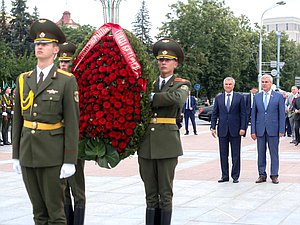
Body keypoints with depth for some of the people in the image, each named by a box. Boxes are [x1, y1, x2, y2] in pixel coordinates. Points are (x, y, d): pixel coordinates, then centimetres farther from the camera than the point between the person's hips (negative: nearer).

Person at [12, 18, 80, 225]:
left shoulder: (67, 81, -5)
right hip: (27, 154, 5)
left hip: (53, 156, -5)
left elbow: (72, 123, -8)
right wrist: (16, 155, 10)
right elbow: (18, 120, 13)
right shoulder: (23, 79, 10)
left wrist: (70, 161, -12)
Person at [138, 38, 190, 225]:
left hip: (167, 146, -3)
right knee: (150, 195, 8)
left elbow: (178, 99, -20)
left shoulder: (182, 84, 3)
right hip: (146, 145, 3)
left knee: (165, 194, 1)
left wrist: (153, 97, -12)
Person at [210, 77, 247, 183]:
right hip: (222, 130, 2)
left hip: (235, 130, -2)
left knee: (236, 154, 3)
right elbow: (214, 114, 10)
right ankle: (225, 175, 13)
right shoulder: (218, 98, 9)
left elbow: (243, 114, 0)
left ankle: (235, 176, 11)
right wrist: (213, 127, 1)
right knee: (223, 154, 6)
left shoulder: (239, 97, 2)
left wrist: (243, 128, -7)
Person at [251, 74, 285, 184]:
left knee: (274, 153, 3)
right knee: (261, 153, 6)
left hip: (273, 129, -2)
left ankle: (274, 175, 11)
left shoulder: (279, 96, 1)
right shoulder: (257, 97, 8)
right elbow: (253, 114, 8)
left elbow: (282, 114, 0)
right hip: (260, 130, 2)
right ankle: (262, 175, 15)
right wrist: (253, 131, 2)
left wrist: (281, 130, -7)